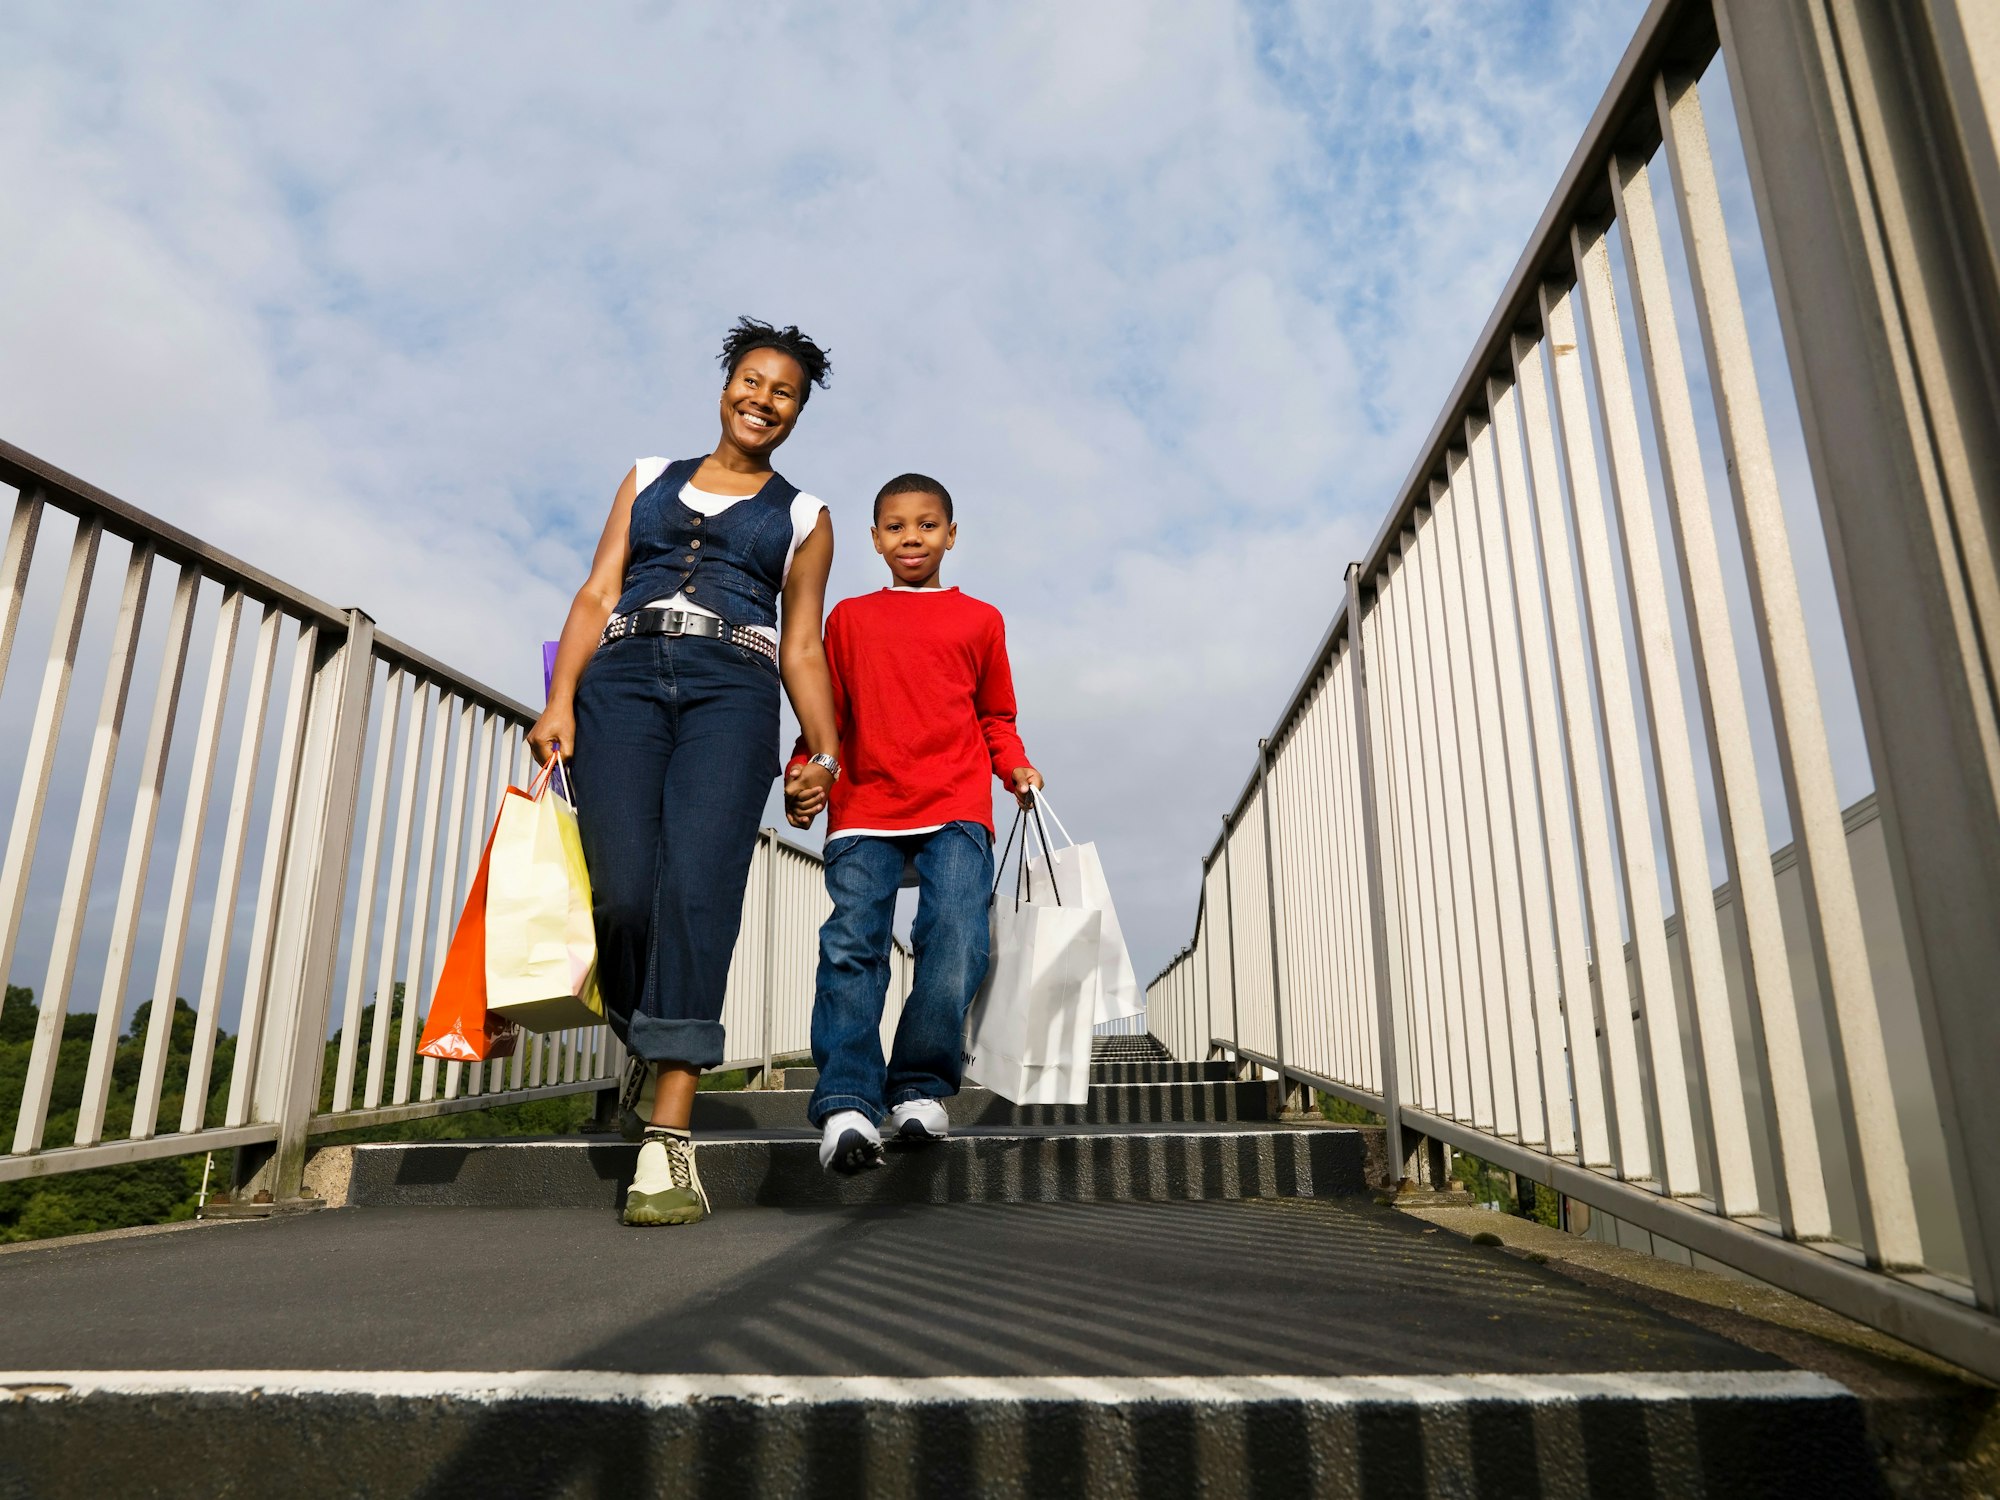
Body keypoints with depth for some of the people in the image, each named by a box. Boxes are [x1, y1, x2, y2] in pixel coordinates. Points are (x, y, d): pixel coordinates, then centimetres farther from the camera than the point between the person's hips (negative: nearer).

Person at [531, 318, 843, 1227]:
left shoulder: (803, 517, 21)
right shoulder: (649, 479, 25)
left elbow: (801, 649, 16)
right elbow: (597, 596, 14)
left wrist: (824, 752, 1)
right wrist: (560, 700, -1)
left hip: (730, 692, -1)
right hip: (622, 682, 2)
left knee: (697, 888, -20)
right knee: (623, 892, -15)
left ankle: (667, 1141, -23)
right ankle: (649, 1049, 16)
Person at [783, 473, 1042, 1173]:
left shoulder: (979, 620, 18)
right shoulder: (849, 618, 19)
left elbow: (995, 716, 21)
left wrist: (1015, 767, 2)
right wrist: (803, 773, 0)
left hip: (955, 807, 0)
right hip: (864, 807, 1)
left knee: (956, 941, -18)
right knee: (851, 945, -14)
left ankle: (919, 1089, -2)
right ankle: (847, 1104, -12)